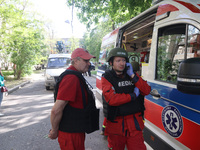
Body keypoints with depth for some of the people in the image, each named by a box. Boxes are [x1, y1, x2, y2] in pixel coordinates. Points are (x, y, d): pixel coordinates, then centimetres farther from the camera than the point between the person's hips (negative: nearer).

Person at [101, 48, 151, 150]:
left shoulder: (132, 75, 6)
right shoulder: (107, 78, -9)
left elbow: (146, 91, -5)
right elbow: (111, 99, -23)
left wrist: (132, 76, -13)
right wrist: (133, 95, -14)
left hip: (135, 122, 3)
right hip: (116, 123, -3)